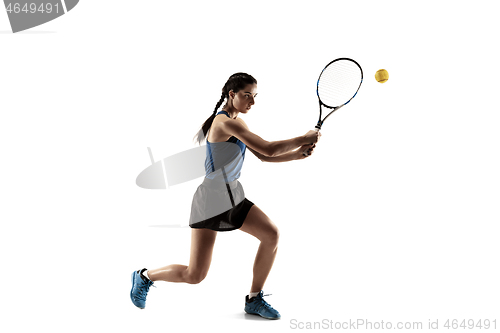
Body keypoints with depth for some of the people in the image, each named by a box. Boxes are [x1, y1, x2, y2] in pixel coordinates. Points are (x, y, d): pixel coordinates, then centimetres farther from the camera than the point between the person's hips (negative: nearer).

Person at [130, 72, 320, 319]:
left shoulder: (237, 123, 10)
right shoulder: (224, 121, -21)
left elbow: (263, 156, 10)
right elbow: (268, 149, -25)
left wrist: (297, 154, -4)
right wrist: (302, 139, -13)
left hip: (233, 196, 9)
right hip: (212, 197, -9)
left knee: (271, 234, -4)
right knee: (194, 275, -5)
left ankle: (254, 299, 11)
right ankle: (145, 276, 23)